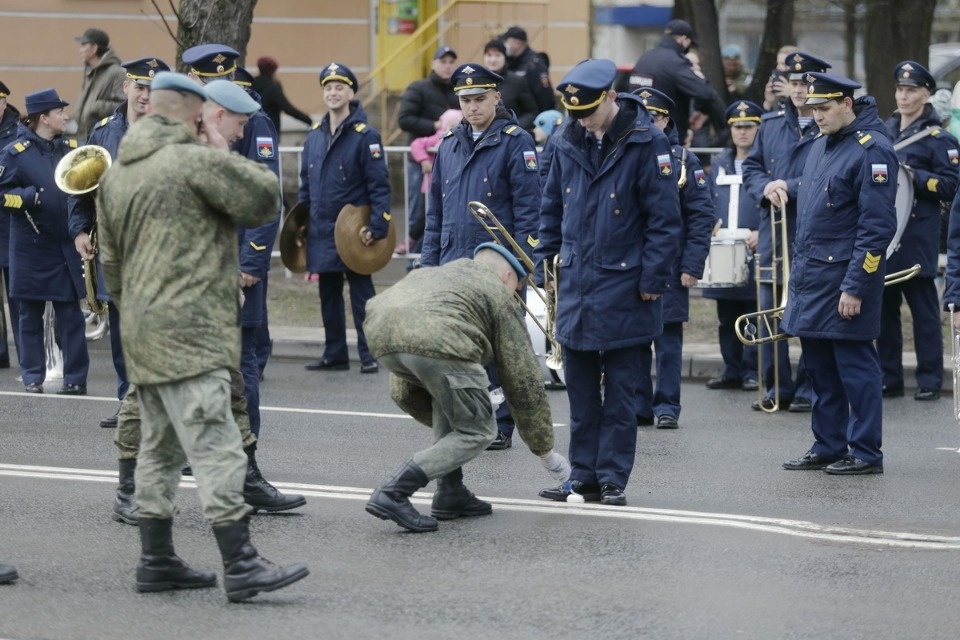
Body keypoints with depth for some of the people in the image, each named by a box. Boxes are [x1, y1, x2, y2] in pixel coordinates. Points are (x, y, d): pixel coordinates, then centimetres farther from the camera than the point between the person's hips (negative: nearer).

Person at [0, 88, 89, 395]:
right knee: (31, 315, 6)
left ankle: (75, 378, 6)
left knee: (71, 314, 2)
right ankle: (32, 378, 13)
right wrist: (29, 197, -19)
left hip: (67, 245, 3)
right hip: (31, 247, -3)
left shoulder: (71, 148, 8)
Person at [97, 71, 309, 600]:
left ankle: (156, 561, 18)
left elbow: (110, 261, 22)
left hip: (141, 331, 9)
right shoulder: (196, 161, -10)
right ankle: (241, 567, -15)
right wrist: (225, 156, 7)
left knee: (160, 447, 15)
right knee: (215, 448, -11)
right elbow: (265, 199, -4)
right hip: (189, 332, -9)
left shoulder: (116, 175, 16)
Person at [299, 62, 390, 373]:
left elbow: (379, 186, -11)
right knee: (328, 294, 11)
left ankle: (369, 355, 4)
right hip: (321, 231, 6)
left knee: (361, 293, -1)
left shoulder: (365, 136, -9)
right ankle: (335, 354, 19)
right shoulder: (314, 135, 10)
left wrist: (377, 226, -18)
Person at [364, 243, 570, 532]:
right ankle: (393, 493, -4)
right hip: (438, 341, -7)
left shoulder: (437, 274, 42)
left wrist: (441, 424, 51)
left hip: (381, 330, 7)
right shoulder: (497, 294, 26)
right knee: (477, 432, 10)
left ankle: (450, 494, 25)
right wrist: (546, 451, 35)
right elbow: (524, 381, 26)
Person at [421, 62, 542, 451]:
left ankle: (499, 426, 7)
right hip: (454, 266, 5)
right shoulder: (449, 145, 13)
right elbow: (436, 210, 19)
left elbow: (528, 208, -8)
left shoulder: (515, 142, -5)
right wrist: (428, 262, 13)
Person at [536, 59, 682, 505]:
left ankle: (612, 478, 8)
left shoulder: (646, 144, -11)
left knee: (620, 393, 2)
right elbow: (551, 211, 15)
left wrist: (652, 279, -13)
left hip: (623, 291, -5)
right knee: (581, 391, 10)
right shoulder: (567, 143, 5)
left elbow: (664, 218, -11)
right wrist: (543, 265, 9)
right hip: (575, 286, 5)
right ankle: (583, 475, 17)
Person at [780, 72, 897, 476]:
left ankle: (866, 453, 3)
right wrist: (800, 272, 18)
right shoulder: (821, 146, 14)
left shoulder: (871, 150, -14)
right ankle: (828, 447, 19)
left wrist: (855, 288, -20)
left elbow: (877, 227, -17)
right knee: (820, 367, 12)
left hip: (845, 279, -9)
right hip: (810, 277, 9)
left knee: (855, 367, -3)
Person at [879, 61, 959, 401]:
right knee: (884, 306, 7)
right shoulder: (885, 130, 14)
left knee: (923, 309, -1)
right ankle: (889, 378, 14)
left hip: (917, 239, -6)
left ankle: (930, 379, 4)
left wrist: (914, 176, -19)